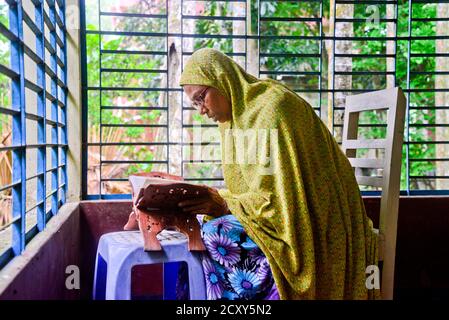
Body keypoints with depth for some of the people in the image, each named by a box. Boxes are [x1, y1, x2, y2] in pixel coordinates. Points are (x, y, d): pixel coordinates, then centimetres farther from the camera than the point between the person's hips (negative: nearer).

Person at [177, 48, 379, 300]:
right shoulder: (238, 114, 12)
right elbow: (249, 191, 14)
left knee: (216, 235, -22)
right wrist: (214, 198, -1)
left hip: (315, 229, -9)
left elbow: (282, 196, -21)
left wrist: (225, 205, -15)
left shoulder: (270, 107, -16)